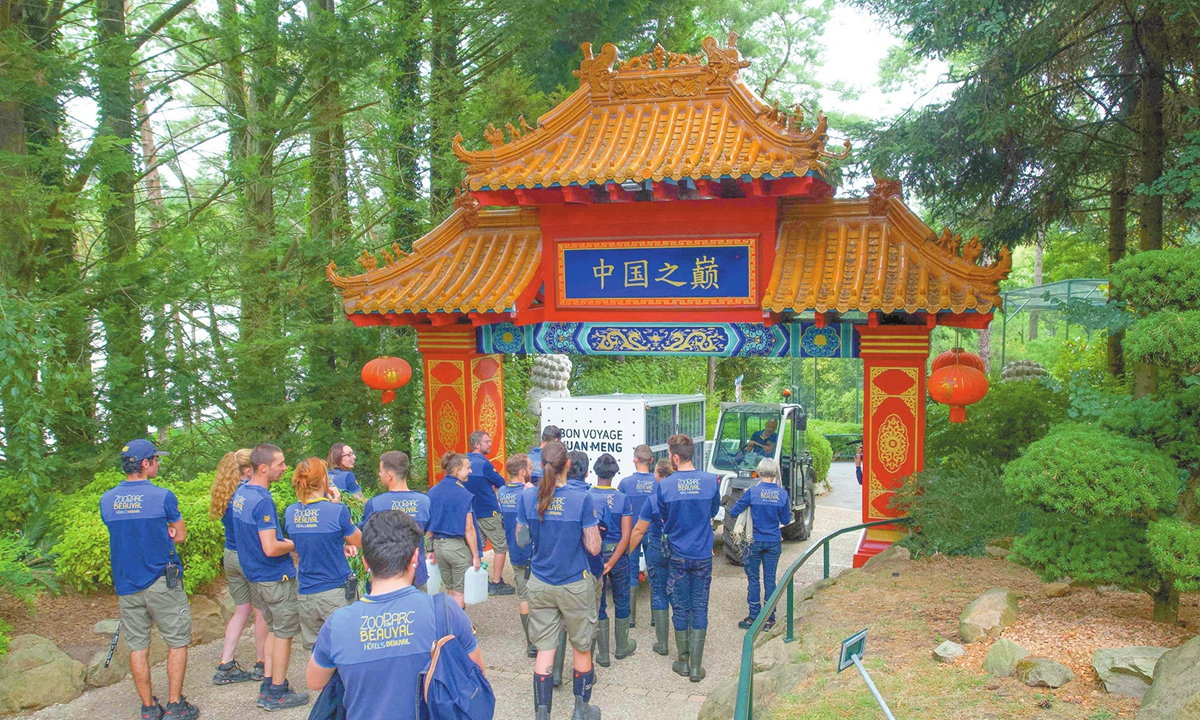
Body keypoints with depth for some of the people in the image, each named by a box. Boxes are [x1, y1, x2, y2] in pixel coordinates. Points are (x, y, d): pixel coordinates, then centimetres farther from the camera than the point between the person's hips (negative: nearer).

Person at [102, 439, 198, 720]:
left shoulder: (106, 500, 3)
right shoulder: (162, 496, -12)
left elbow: (124, 536, 14)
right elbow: (181, 536, -1)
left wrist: (159, 536, 6)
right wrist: (163, 537, 7)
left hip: (125, 584, 5)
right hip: (162, 583, -5)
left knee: (138, 646, 12)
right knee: (177, 642, 7)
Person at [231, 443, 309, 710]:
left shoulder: (240, 492, 5)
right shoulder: (262, 500, -24)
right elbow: (271, 549, -27)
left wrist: (285, 542, 15)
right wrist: (296, 543, -10)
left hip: (254, 575, 9)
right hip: (276, 578, -9)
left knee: (274, 628, 20)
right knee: (284, 633, 4)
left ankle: (268, 686, 26)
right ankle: (276, 693, 13)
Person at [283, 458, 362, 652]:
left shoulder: (290, 513, 0)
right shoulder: (337, 511, -15)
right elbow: (358, 541, 1)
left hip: (306, 595, 4)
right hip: (336, 593, -4)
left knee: (313, 652, 14)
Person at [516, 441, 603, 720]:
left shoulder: (528, 497, -8)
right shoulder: (581, 500, -17)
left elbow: (521, 540, 3)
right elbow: (593, 547, -13)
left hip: (540, 586, 2)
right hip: (575, 586, -2)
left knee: (545, 650, 10)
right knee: (582, 649, 16)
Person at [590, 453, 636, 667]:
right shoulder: (622, 499, -8)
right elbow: (626, 536, -13)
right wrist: (611, 563, -13)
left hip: (594, 554, 0)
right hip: (618, 554, 0)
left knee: (598, 604, 11)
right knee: (621, 601, 19)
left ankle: (603, 654, 18)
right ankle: (622, 647, 33)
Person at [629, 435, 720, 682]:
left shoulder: (664, 486, -14)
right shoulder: (712, 481, -9)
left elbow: (640, 528, -10)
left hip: (678, 557, -1)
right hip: (703, 556, 1)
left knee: (681, 609, 12)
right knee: (700, 609, 8)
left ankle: (683, 661, 23)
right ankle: (696, 666, 12)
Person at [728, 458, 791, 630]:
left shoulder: (752, 492, -14)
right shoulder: (782, 493, -5)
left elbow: (733, 512, -8)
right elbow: (786, 520, 4)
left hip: (755, 541, -2)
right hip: (774, 543, 2)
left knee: (753, 579, 8)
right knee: (770, 579, 9)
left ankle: (754, 617, 12)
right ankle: (769, 618, 14)